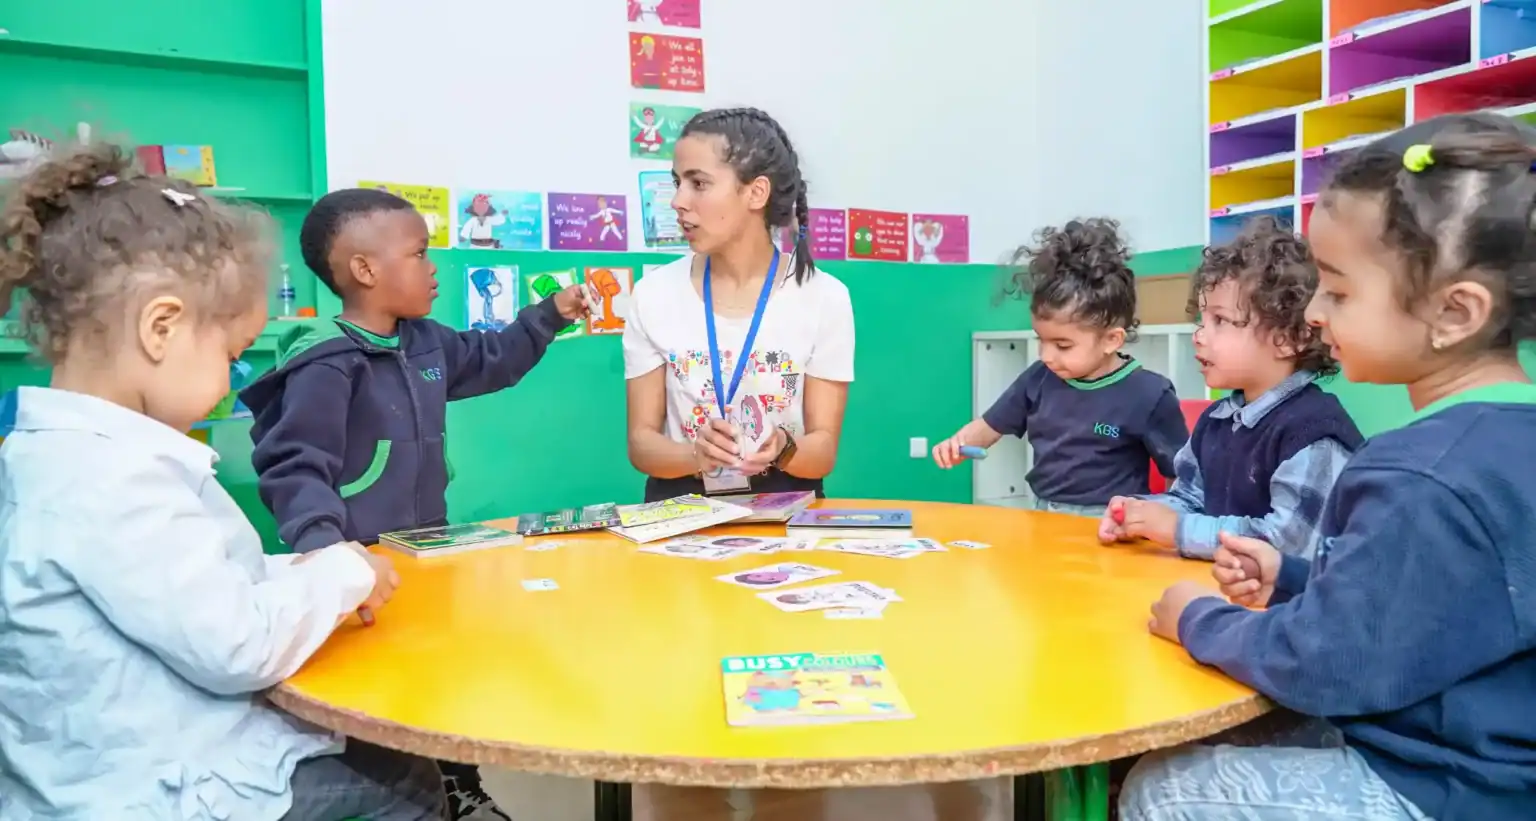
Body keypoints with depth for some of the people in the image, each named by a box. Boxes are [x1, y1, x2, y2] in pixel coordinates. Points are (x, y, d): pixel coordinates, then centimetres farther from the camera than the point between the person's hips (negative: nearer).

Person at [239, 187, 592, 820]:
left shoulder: (426, 343, 7)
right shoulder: (324, 364, -20)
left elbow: (489, 360, 26)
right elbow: (293, 465, -25)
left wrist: (549, 315, 24)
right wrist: (319, 539, -40)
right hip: (361, 565, -9)